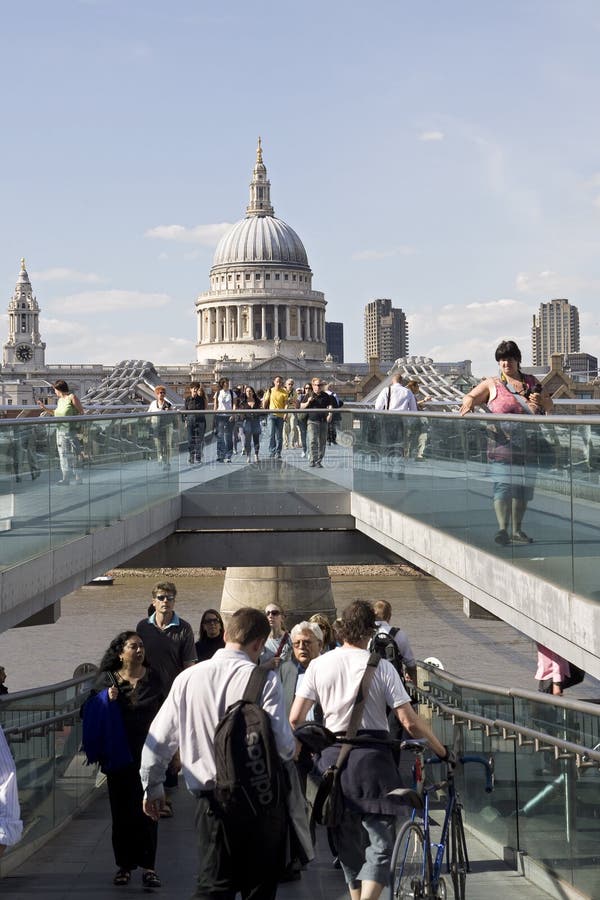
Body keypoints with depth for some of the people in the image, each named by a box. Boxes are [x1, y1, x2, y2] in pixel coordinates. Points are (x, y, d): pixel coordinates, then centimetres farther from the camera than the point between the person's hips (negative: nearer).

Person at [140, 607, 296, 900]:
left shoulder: (187, 678, 2)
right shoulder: (264, 680, -11)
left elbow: (158, 739, 8)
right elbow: (283, 743, -15)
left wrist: (152, 786, 23)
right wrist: (292, 750, 9)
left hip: (211, 801, 3)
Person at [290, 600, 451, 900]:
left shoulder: (318, 664, 3)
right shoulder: (380, 666, -5)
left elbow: (295, 718, -1)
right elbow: (410, 722, -9)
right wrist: (442, 751, 3)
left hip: (332, 757, 4)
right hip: (372, 755, -4)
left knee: (347, 843, 19)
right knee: (380, 844, -2)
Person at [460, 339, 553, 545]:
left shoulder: (531, 382, 16)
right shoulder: (492, 384, 8)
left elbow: (549, 405, 21)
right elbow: (470, 397, 10)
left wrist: (541, 401, -3)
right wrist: (469, 401, -14)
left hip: (527, 445, 3)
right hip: (502, 443, -3)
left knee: (523, 486, 6)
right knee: (503, 485, -13)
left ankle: (517, 531, 14)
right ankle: (502, 530, -16)